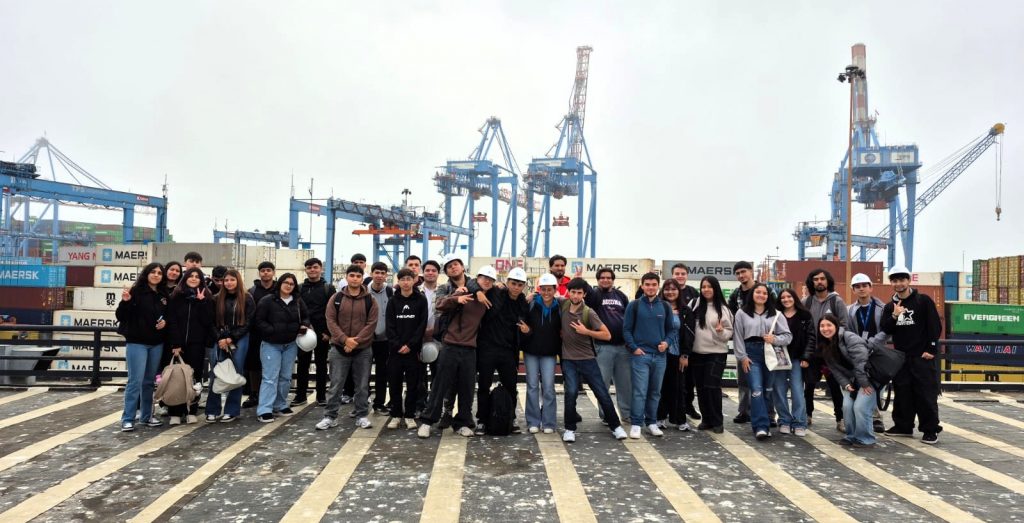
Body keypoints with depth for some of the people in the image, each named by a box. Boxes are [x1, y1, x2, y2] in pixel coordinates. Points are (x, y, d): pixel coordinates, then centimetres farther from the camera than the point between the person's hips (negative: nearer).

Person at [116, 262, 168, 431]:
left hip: (156, 344, 5)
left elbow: (168, 315, 20)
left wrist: (165, 322, -2)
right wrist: (125, 302, -27)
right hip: (137, 342, -5)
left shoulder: (164, 295, 7)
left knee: (149, 381, 13)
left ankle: (147, 415, 23)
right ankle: (128, 419, 0)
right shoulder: (136, 292, -8)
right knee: (135, 381, -7)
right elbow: (121, 317, -10)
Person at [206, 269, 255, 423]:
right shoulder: (217, 299, 9)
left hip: (240, 339, -2)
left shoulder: (247, 299, 0)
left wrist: (231, 339, -9)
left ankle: (232, 411, 7)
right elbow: (212, 322, 7)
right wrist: (220, 339, -8)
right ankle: (213, 411, 6)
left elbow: (247, 322, -4)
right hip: (219, 340, 2)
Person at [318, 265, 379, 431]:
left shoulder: (370, 300, 1)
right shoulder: (336, 298, 2)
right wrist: (345, 339, -16)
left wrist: (356, 341, -15)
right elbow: (331, 321, -3)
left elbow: (371, 324, -5)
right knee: (336, 385, 3)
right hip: (339, 348, 0)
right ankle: (330, 416, 12)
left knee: (362, 386, 6)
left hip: (363, 349, 0)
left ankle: (361, 416, 17)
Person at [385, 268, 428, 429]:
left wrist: (410, 345, -12)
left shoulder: (421, 300, 2)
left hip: (413, 349, -1)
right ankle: (396, 415, 16)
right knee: (394, 383, 5)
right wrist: (398, 345, -11)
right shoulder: (393, 301, 7)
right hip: (395, 349, 1)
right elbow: (390, 326, 1)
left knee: (412, 384, 3)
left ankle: (409, 415, 13)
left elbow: (422, 325, -4)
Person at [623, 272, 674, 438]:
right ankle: (636, 424, 2)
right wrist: (633, 348, -12)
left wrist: (666, 342, -5)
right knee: (640, 392, -5)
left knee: (655, 392, 11)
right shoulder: (634, 305, -1)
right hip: (641, 354, -3)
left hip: (660, 355, 4)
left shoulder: (665, 307, 9)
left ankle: (651, 422, 21)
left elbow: (670, 329, 13)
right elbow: (626, 329, -1)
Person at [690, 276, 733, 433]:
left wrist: (721, 331, -22)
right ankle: (706, 419, 19)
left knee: (712, 387, -8)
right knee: (701, 388, 7)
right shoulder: (697, 305, 5)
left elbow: (729, 332, -2)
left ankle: (717, 422, 4)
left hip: (716, 353, -3)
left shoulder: (723, 308, -3)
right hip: (698, 353, 4)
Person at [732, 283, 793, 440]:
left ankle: (761, 424, 21)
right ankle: (761, 426, -15)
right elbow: (738, 336, 3)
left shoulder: (775, 314, 8)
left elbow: (788, 335, 4)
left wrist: (775, 339, -15)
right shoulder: (742, 313, 5)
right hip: (751, 353, -2)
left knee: (768, 390, 8)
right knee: (756, 390, -12)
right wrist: (742, 356, -4)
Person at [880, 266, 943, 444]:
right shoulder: (890, 306, 11)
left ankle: (931, 430, 3)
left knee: (926, 394, -4)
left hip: (922, 356, -5)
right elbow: (885, 331, 3)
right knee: (902, 394, 9)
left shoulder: (923, 300, -3)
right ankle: (903, 426, 19)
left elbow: (935, 326, -6)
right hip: (900, 357, 5)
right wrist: (894, 316, -13)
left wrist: (931, 349, -11)